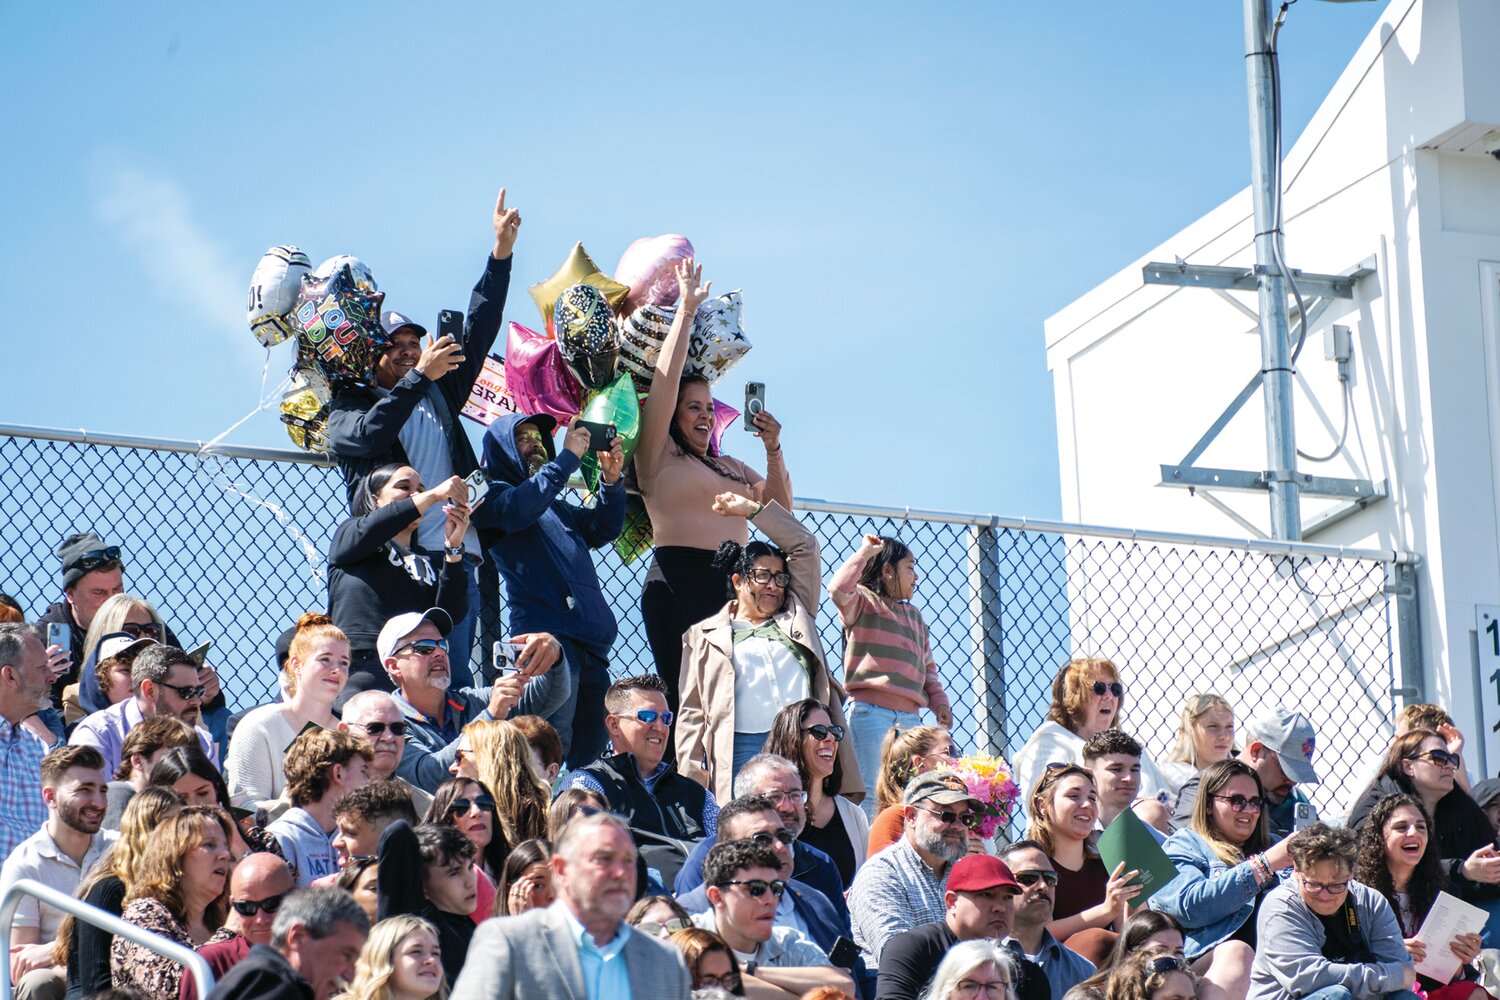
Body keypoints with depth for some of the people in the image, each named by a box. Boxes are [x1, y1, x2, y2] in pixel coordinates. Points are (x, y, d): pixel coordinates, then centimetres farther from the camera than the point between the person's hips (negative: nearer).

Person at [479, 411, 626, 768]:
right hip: (547, 633, -8)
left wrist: (611, 481, 6)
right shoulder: (495, 496, 7)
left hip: (590, 640, 8)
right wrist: (568, 457, -13)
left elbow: (604, 529, 22)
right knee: (553, 740, -20)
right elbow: (519, 509, -15)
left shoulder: (557, 506, 30)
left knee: (590, 746, 5)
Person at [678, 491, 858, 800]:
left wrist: (752, 510, 25)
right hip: (742, 749, -2)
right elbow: (692, 711, 12)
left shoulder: (796, 618, 23)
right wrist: (691, 772, -1)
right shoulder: (704, 635, 18)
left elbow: (804, 546, 25)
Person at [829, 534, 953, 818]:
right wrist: (864, 554, -11)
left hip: (910, 714, 7)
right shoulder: (863, 602, 4)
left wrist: (939, 702, 11)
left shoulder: (914, 615, 25)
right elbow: (839, 589, -19)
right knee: (870, 792, -10)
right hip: (870, 710, -7)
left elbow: (927, 666, 25)